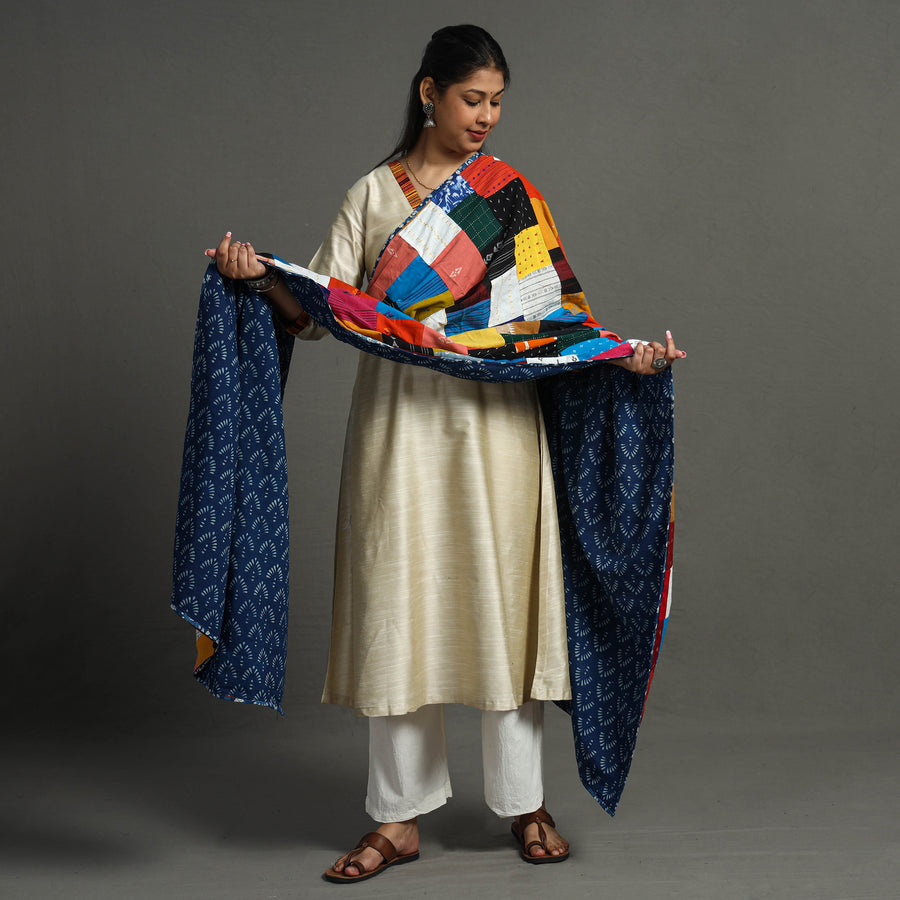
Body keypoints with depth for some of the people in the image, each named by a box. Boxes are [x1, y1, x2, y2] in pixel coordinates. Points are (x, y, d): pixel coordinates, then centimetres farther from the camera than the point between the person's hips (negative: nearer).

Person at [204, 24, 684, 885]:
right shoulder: (373, 194, 7)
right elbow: (318, 311, 2)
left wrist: (623, 355, -8)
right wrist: (261, 277, -17)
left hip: (498, 421, 0)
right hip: (401, 422, 0)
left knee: (502, 600, 3)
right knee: (399, 602, 2)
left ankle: (525, 801, 19)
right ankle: (399, 819, 13)